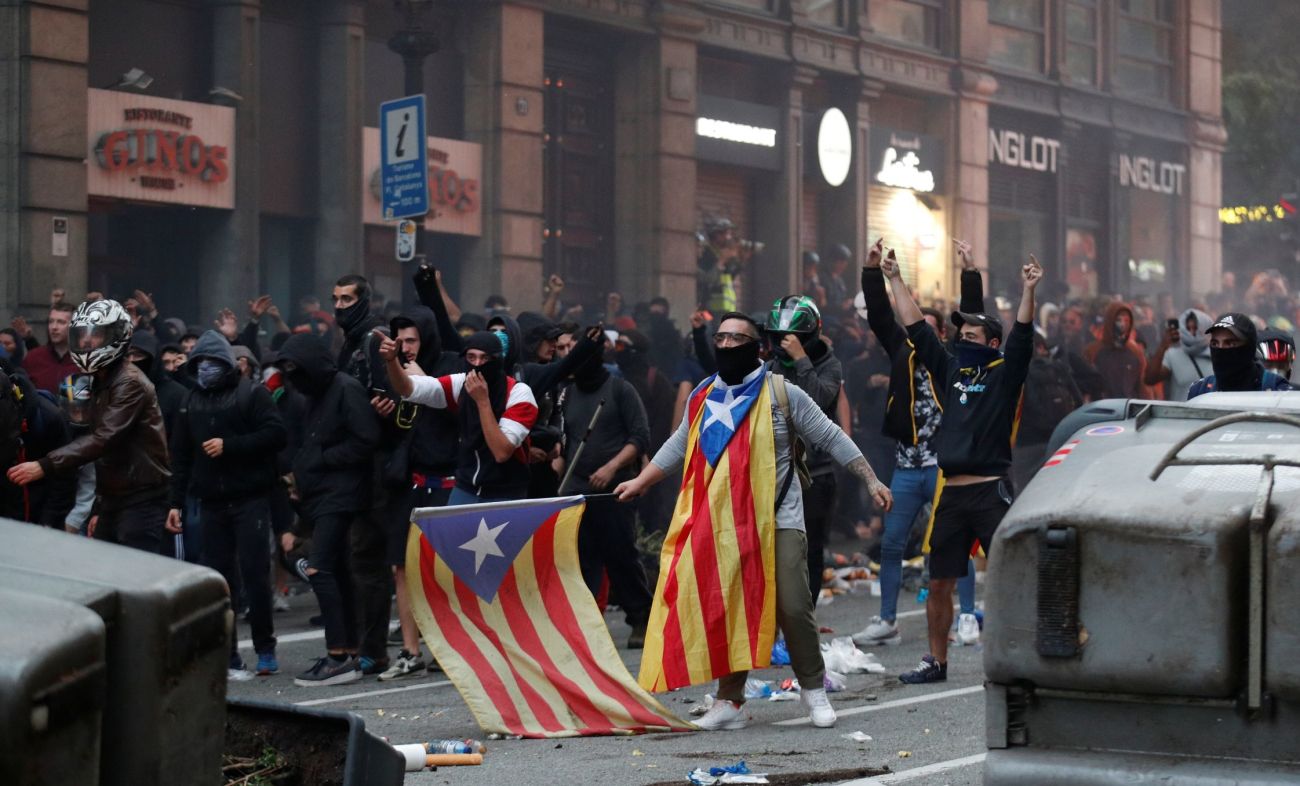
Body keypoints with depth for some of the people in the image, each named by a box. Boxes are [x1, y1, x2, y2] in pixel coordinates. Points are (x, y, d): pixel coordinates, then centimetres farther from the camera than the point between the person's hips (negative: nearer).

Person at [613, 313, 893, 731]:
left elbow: (831, 438, 0)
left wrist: (871, 480, -4)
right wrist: (640, 482, 22)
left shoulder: (781, 393, -1)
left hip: (779, 522, -4)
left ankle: (814, 690, 10)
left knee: (793, 608, -8)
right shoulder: (704, 396, 11)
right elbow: (678, 447, 24)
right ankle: (730, 702, 11)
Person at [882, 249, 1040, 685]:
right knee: (939, 584, 9)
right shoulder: (950, 370, 15)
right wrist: (895, 280, 18)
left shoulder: (1005, 374, 2)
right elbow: (916, 327, 18)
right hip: (951, 494, 5)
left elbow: (1023, 336, -12)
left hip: (991, 491, -5)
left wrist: (1029, 290, -24)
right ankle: (936, 661, 20)